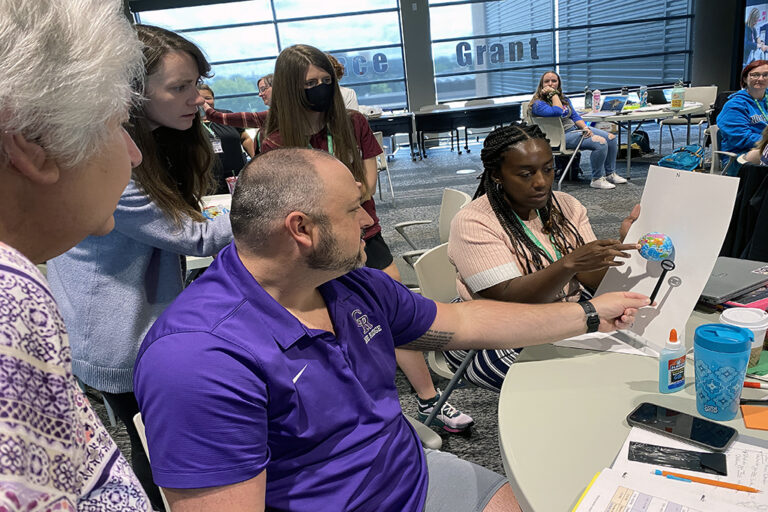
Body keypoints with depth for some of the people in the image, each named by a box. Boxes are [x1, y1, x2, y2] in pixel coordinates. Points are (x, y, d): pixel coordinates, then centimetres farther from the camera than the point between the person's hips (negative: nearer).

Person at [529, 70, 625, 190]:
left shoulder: (564, 99, 17)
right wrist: (553, 94, -15)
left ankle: (610, 174, 12)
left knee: (612, 138, -1)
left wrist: (585, 128, -3)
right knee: (600, 142, -25)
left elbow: (575, 116, 15)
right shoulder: (538, 103, -10)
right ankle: (597, 179, -12)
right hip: (562, 136, -9)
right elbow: (557, 112, -26)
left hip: (575, 128, 9)